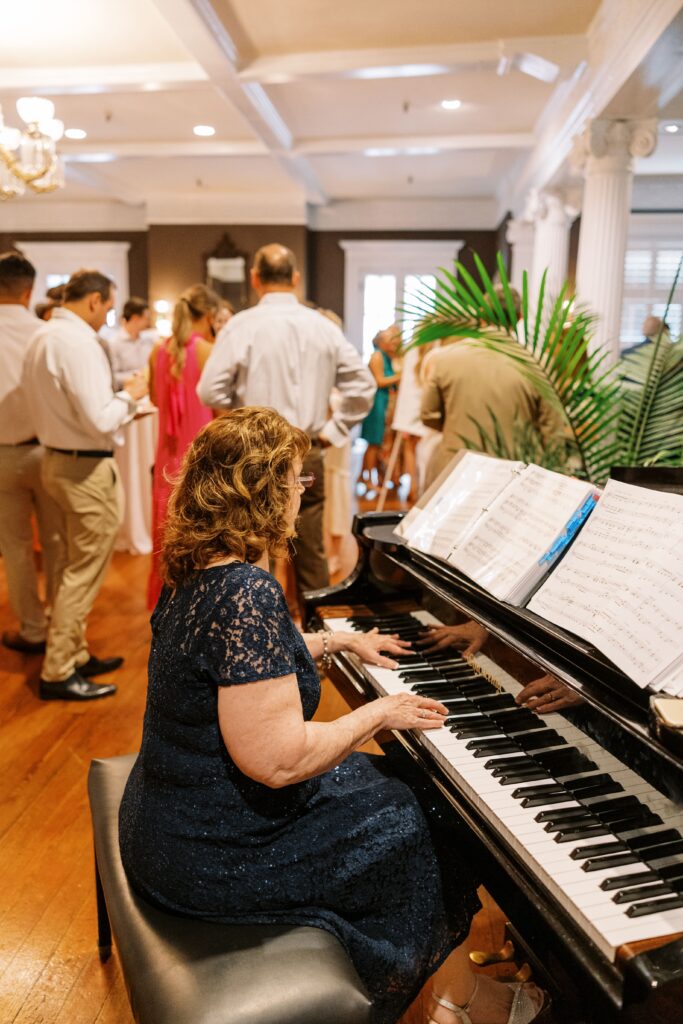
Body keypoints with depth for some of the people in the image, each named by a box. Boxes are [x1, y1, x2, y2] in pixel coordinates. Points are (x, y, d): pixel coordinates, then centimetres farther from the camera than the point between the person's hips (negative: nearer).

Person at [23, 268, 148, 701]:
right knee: (84, 572, 2)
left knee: (77, 566, 20)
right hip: (88, 469, -10)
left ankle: (75, 654, 32)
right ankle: (58, 673, 12)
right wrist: (130, 395, -7)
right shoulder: (79, 342, -20)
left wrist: (121, 406, 16)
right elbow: (99, 420, -24)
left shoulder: (44, 335, 10)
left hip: (59, 460, 10)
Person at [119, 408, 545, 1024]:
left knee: (398, 786, 18)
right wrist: (380, 712, -17)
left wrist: (339, 641, 19)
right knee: (419, 827, 7)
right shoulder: (248, 593, -31)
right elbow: (278, 760, -31)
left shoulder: (198, 569, 0)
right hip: (216, 857, -9)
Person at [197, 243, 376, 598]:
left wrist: (242, 411, 7)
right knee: (311, 556, 12)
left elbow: (210, 391, -10)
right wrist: (331, 431, 8)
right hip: (308, 455, 3)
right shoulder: (324, 326, 3)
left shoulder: (242, 325, -7)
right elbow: (363, 388, 4)